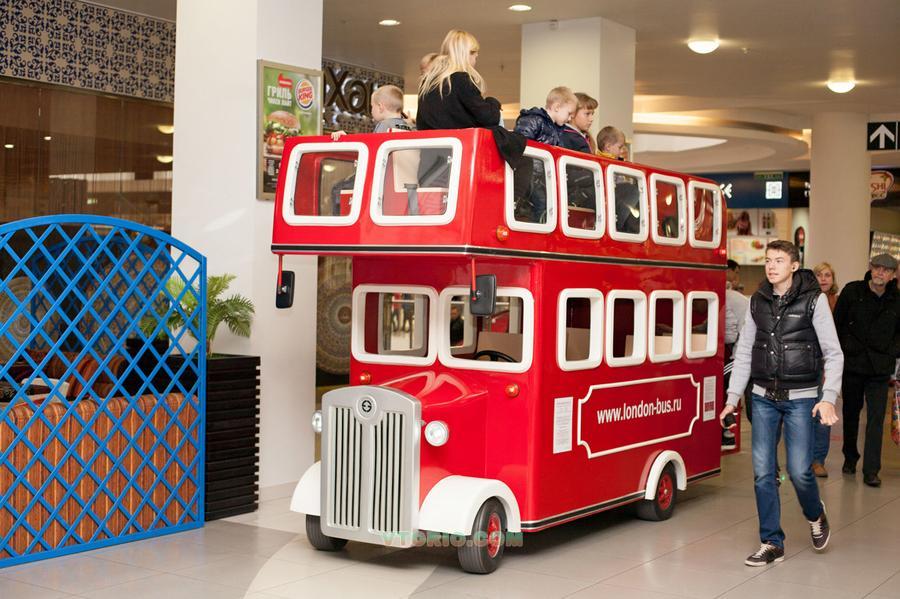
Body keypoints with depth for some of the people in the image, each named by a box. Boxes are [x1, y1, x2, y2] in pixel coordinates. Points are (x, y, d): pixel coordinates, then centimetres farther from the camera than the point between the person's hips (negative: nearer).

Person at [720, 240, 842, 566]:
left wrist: (828, 398, -15)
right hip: (763, 398, 4)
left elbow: (833, 354, -5)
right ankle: (771, 544, 12)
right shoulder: (758, 302, 7)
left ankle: (816, 516, 27)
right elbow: (744, 352, 12)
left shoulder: (813, 300, -5)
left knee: (799, 470, -5)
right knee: (762, 472, 1)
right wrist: (733, 398, 8)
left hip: (800, 398, -4)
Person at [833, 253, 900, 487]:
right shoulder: (852, 291, -3)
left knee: (876, 418, -5)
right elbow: (837, 324, 3)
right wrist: (844, 349, 1)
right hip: (852, 363, 0)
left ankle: (871, 470, -3)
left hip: (880, 368, 0)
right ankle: (850, 459, 32)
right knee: (850, 413, 14)